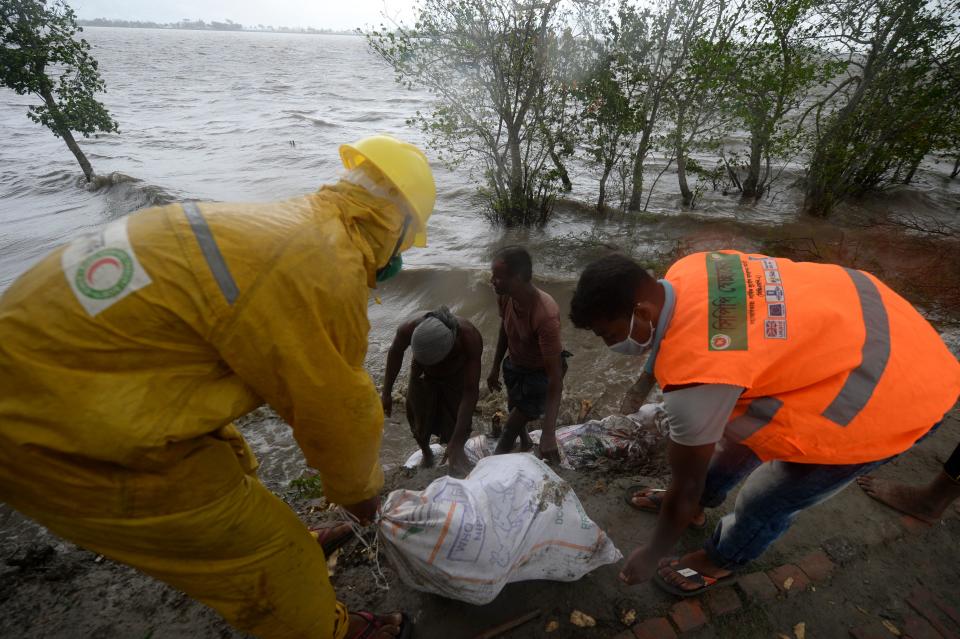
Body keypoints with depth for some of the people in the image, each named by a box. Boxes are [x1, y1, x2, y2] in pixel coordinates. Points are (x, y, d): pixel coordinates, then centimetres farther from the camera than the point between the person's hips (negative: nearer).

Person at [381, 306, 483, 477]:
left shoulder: (471, 338, -41)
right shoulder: (408, 330, -36)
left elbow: (471, 391, -35)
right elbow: (396, 353, -11)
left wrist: (456, 443, -35)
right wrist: (386, 392, -2)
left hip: (457, 378, -1)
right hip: (423, 378, 1)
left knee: (459, 423, 0)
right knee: (420, 421, 7)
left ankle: (456, 451, 33)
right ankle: (426, 453, 39)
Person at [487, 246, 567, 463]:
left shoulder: (545, 315, -41)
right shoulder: (504, 296, -21)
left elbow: (555, 378, -38)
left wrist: (548, 434, -40)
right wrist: (495, 368, 12)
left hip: (540, 373, -6)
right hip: (515, 365, 6)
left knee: (510, 430, 1)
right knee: (514, 410, 28)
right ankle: (525, 442, 59)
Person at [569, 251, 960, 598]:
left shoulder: (696, 376, -36)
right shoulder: (683, 275, -15)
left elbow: (685, 485, -20)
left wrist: (652, 556, -2)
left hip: (892, 395, -8)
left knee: (769, 498, 8)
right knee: (740, 432, 22)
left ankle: (720, 562, 37)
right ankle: (699, 504, 46)